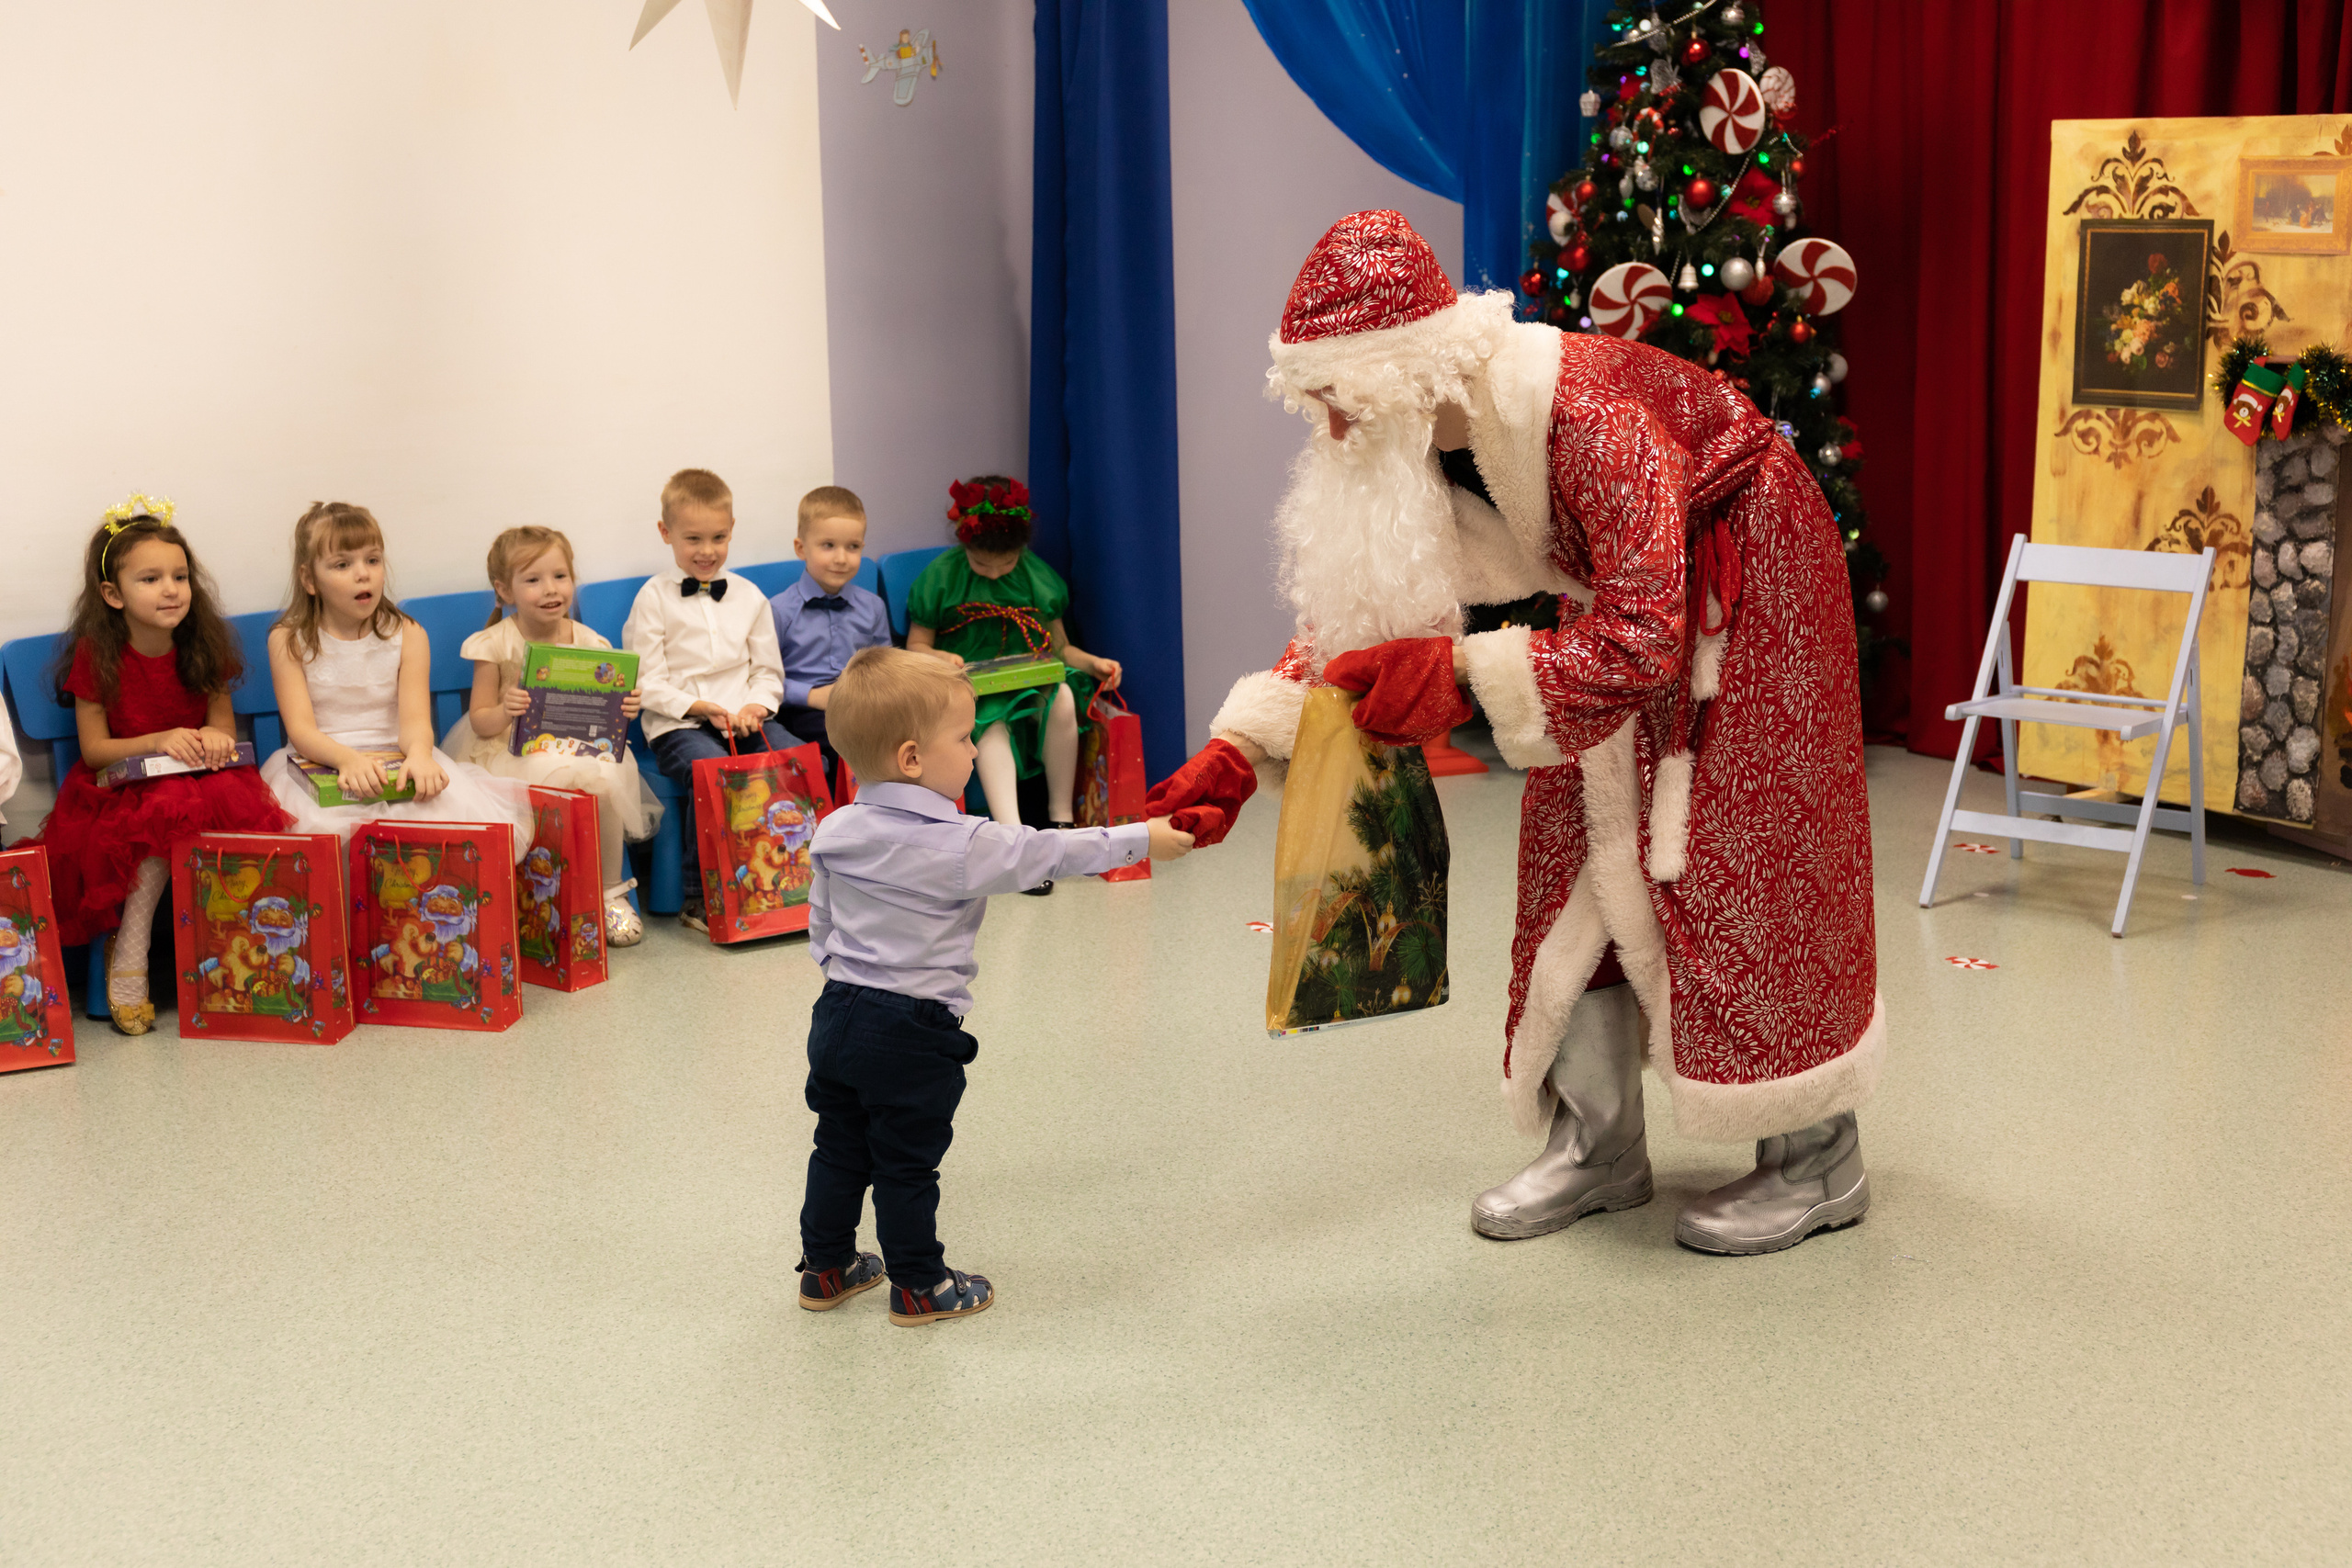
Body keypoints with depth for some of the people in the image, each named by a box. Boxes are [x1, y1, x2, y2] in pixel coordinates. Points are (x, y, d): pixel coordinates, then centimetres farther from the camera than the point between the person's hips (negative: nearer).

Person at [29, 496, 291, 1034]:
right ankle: (130, 961, -26)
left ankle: (127, 951, -20)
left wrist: (214, 737, -17)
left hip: (200, 780, 2)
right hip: (122, 790, -2)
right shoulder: (96, 654, -5)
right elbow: (94, 748, -5)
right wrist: (161, 741, -20)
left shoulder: (204, 646, 2)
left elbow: (222, 724, 9)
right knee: (164, 815, -36)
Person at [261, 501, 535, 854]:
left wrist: (418, 755, -30)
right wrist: (347, 759, -31)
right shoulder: (288, 641, 2)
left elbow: (414, 718, -5)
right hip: (320, 766, -2)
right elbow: (301, 729, -9)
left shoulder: (407, 636, 7)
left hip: (393, 762, 2)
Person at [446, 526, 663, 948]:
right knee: (560, 774, -33)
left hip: (580, 749, 3)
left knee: (606, 781, -29)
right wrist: (505, 712, -24)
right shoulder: (495, 645, -4)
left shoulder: (588, 643, 5)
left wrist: (623, 709, -12)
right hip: (513, 752, -3)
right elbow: (480, 722, -2)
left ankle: (611, 892, -7)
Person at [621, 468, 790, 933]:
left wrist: (756, 706, -6)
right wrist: (699, 708, -16)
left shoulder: (748, 596, 15)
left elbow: (769, 671, 15)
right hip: (677, 725, -4)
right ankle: (700, 897, -22)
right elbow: (647, 682, -2)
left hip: (745, 717, 4)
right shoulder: (654, 597, 3)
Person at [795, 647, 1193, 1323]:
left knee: (839, 1149, 19)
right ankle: (918, 1286, 20)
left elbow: (821, 927, 10)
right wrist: (1141, 839, 1)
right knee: (907, 1165, 7)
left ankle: (827, 1268, 31)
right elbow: (1049, 853, -10)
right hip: (911, 1036, -6)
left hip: (838, 1014, 7)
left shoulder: (834, 832, 0)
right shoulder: (963, 846, -20)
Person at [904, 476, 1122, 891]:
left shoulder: (1038, 576, 8)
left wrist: (1092, 662, -6)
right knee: (991, 721, -36)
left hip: (1030, 684, 3)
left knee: (1063, 699, -31)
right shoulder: (941, 576, 0)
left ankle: (1060, 819, -19)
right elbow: (916, 647, 4)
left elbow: (1059, 647, 14)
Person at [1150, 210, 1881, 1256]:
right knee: (1583, 848, 3)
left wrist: (1463, 673, -45)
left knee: (1739, 858, -8)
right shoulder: (1410, 439, -13)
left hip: (1742, 590, -8)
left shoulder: (1585, 414, -37)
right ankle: (1598, 1145, 12)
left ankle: (1817, 1164, 5)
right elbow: (1358, 612, -8)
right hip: (1622, 601, 8)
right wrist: (1239, 747, -19)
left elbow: (1642, 638, -38)